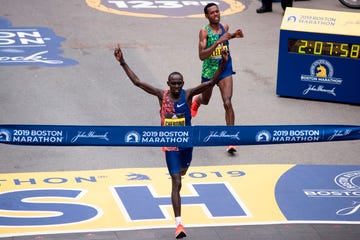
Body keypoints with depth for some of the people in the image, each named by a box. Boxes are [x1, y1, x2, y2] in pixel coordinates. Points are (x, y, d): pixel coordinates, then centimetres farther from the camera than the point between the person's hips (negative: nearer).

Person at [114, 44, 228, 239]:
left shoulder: (188, 95, -12)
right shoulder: (162, 95, -12)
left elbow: (212, 82, -20)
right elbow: (137, 82, -11)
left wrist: (223, 63, -33)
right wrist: (122, 63, -17)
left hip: (187, 142, 2)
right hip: (170, 144, -2)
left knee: (182, 171, 27)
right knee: (176, 183, -10)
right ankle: (179, 224, -14)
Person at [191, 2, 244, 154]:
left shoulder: (225, 27, -2)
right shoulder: (204, 31, -17)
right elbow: (201, 56, -28)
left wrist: (234, 35, 4)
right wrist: (218, 42, -36)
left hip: (225, 71, 1)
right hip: (209, 71, -1)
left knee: (227, 103, -15)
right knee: (205, 100, 23)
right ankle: (196, 101, 65)